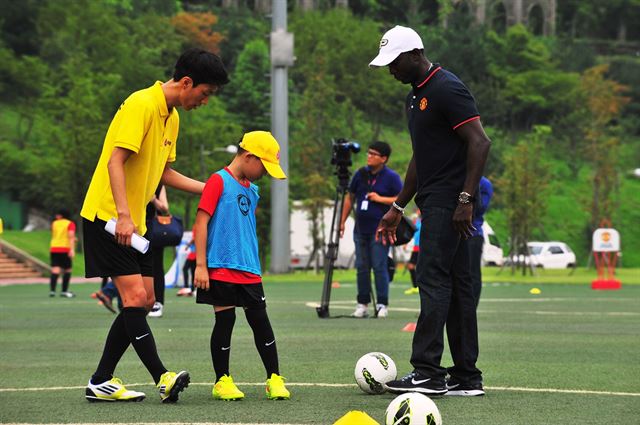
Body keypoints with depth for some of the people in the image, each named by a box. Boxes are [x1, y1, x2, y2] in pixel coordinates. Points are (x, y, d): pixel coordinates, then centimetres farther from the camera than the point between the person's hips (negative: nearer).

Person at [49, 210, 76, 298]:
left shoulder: (54, 223, 15)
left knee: (55, 270, -5)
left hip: (53, 248, 3)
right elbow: (71, 235, -12)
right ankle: (64, 291, 9)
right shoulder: (70, 224, 3)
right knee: (67, 270, 9)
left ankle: (52, 290, -20)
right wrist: (72, 249, -19)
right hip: (65, 249, -3)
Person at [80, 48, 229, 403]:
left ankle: (100, 382, 12)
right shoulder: (141, 104, -16)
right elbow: (115, 161, -23)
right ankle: (162, 379, -16)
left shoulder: (172, 117, 14)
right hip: (109, 218, -10)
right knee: (135, 297, -14)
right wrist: (123, 215, -31)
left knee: (144, 302, 7)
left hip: (134, 222, 10)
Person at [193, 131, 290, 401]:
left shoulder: (252, 190, 15)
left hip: (249, 271, 6)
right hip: (221, 268, -6)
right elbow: (202, 222, -11)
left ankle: (274, 379, 9)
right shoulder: (219, 181, -7)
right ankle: (222, 382, 9)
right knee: (225, 319, -1)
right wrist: (200, 265, -15)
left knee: (260, 320, 4)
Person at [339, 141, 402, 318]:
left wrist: (380, 199, -15)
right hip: (361, 229, 5)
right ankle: (362, 304, 11)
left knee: (379, 267, -8)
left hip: (380, 230, -5)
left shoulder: (391, 177, -4)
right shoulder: (361, 174, 10)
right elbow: (350, 198, 16)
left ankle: (382, 305, -3)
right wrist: (342, 221, 12)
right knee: (362, 267, 6)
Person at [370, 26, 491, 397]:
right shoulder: (416, 96, 19)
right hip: (435, 202, 10)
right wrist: (398, 208, 26)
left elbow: (480, 142, -18)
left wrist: (465, 199, -22)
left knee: (433, 279, -13)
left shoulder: (447, 89, -11)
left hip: (449, 202, -10)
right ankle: (467, 377, 9)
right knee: (457, 285, 8)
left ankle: (427, 372, -15)